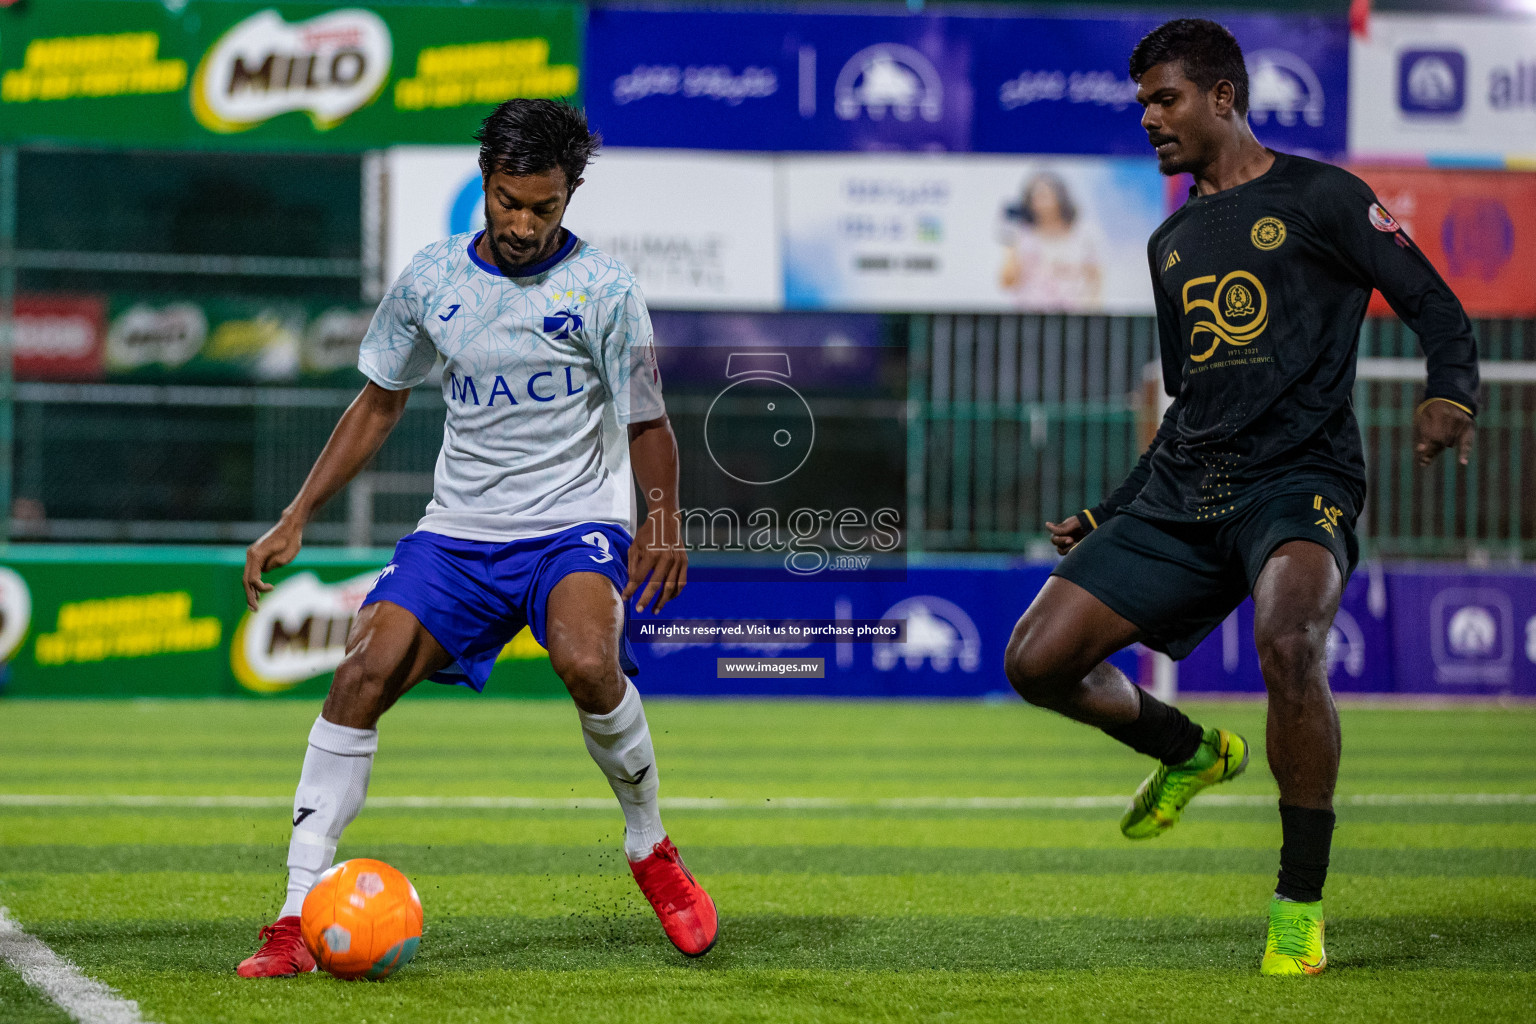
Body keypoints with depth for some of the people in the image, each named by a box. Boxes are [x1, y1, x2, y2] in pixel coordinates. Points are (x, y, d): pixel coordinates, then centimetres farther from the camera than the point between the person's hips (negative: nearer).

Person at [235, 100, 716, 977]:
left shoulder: (604, 289, -6)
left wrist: (663, 524, -18)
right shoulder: (431, 277, 4)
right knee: (366, 670, -19)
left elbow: (648, 425, 0)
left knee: (587, 661, -33)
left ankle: (652, 850, -6)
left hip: (577, 525, -3)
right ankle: (301, 915, -17)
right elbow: (380, 404, 16)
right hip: (459, 530, 3)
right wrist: (296, 521, 13)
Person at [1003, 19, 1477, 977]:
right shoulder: (1172, 243, 21)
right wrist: (1105, 518, 23)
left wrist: (1452, 394, -22)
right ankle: (1191, 750, 26)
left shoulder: (1318, 197, 1)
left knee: (1287, 640, -36)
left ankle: (1302, 905, -20)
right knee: (1038, 660, -5)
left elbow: (1436, 305, -1)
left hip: (1299, 481, -7)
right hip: (1182, 496, 7)